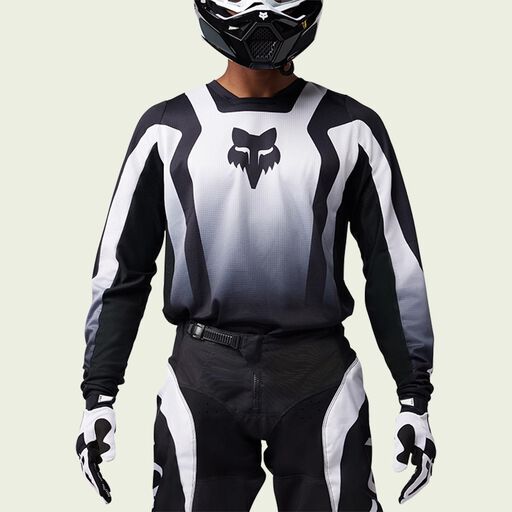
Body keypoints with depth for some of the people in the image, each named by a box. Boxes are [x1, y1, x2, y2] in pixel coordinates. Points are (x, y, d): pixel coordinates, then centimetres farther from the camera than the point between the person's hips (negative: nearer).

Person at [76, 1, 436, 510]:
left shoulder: (350, 130, 1)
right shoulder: (167, 130, 3)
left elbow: (394, 269, 5)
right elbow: (122, 271, 7)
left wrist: (414, 397, 3)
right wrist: (98, 394, 4)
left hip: (318, 374, 0)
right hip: (204, 374, 1)